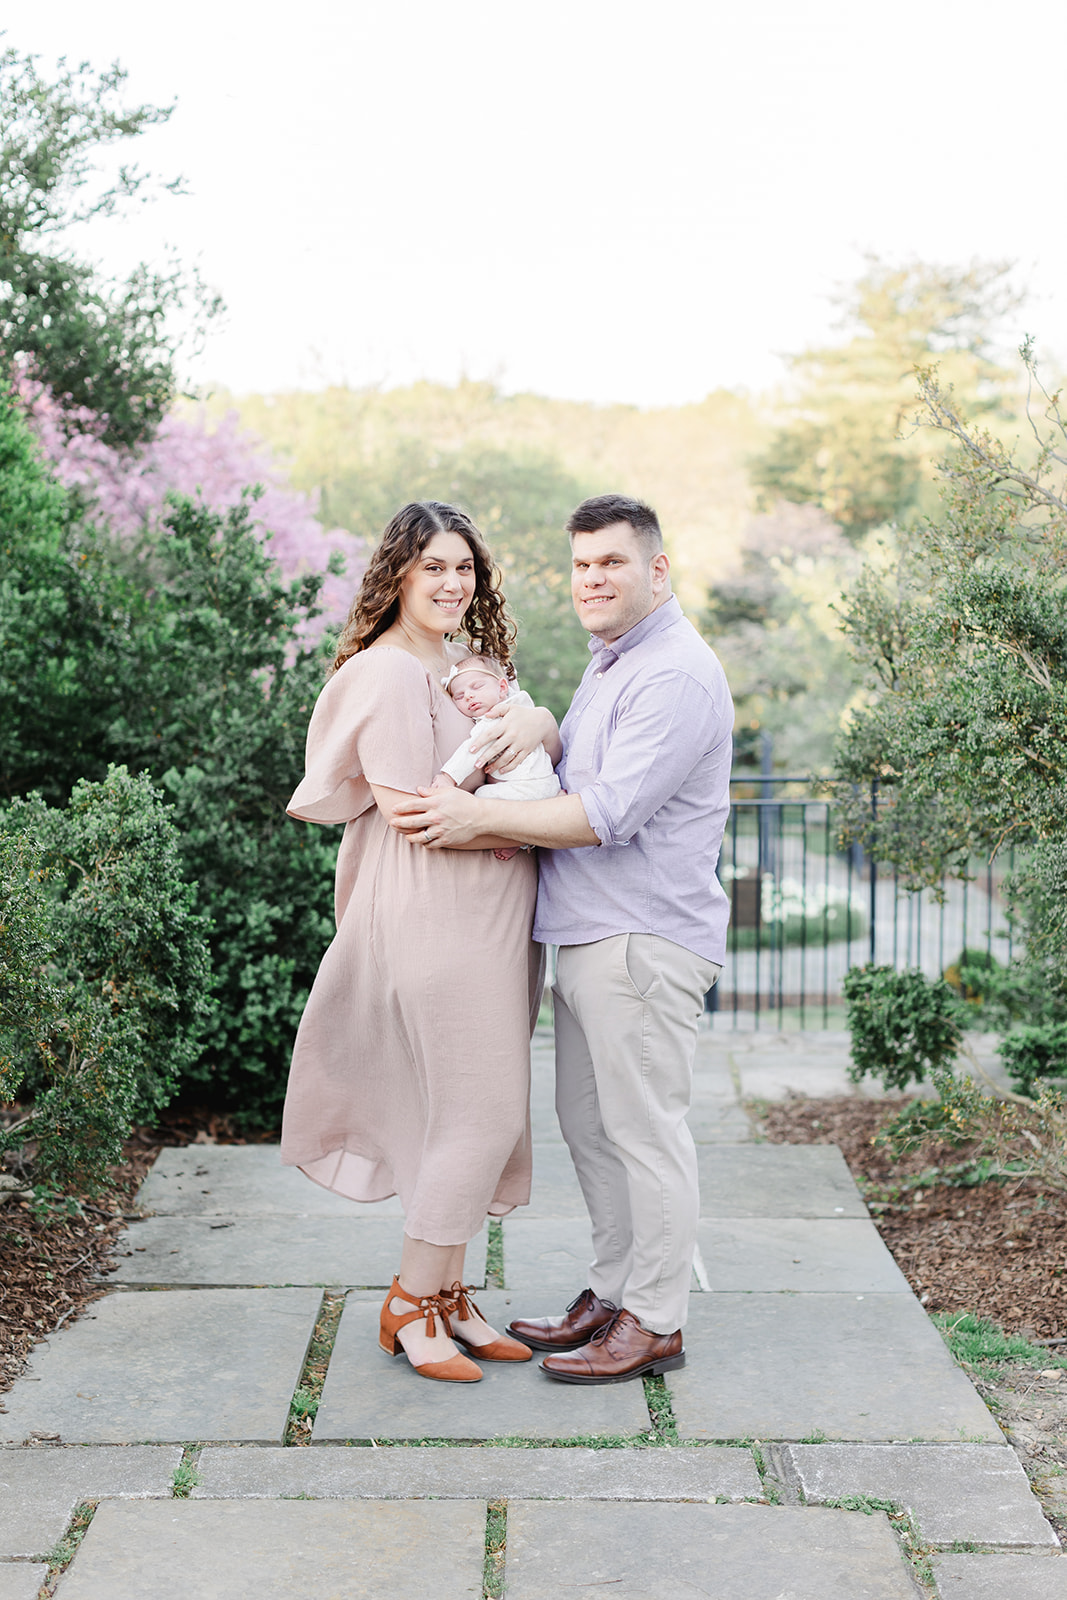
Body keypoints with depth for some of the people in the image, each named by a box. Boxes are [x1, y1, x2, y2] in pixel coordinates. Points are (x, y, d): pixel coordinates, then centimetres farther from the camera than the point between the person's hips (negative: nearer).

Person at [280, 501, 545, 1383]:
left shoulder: (462, 664, 17)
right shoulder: (388, 673, -12)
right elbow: (410, 812, -18)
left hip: (487, 919, 9)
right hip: (435, 920, -9)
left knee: (480, 1114, 12)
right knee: (480, 1112, -8)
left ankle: (448, 1294, 22)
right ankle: (411, 1306, 6)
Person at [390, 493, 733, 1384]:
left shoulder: (677, 675, -14)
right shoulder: (610, 664, 20)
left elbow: (610, 812, -22)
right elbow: (576, 776, 22)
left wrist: (476, 817, -19)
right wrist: (539, 730, 0)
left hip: (647, 937, -10)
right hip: (587, 937, 10)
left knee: (644, 1129, -3)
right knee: (588, 1124, 15)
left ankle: (656, 1322, 8)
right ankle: (613, 1293, 27)